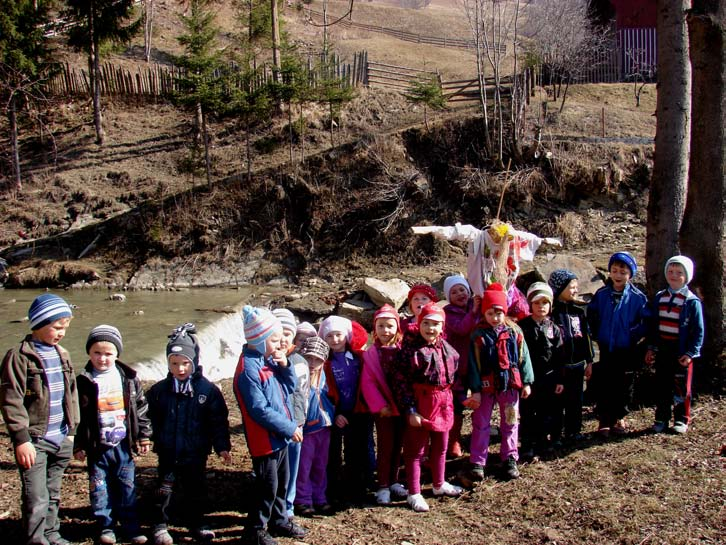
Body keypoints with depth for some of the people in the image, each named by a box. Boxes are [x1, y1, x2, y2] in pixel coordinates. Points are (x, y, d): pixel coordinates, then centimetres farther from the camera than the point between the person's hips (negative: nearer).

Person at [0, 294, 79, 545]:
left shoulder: (62, 355, 10)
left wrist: (72, 430, 17)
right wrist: (21, 438, -16)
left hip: (61, 440, 7)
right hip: (34, 441, -6)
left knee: (53, 494, 19)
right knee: (36, 500, -5)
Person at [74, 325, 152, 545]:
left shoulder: (128, 378, 1)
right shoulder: (83, 382, -4)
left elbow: (141, 408, 7)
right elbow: (76, 416, -1)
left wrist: (144, 436, 6)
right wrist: (78, 445, -2)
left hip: (123, 445, 1)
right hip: (97, 447, -1)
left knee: (127, 488, 8)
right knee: (100, 489, 6)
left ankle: (131, 526, 18)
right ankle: (106, 527, 19)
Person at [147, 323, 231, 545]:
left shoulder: (207, 390, -7)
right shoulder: (159, 390, -2)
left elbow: (219, 421, -4)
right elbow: (152, 420, 7)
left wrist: (222, 446, -6)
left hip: (196, 453, 0)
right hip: (168, 453, 0)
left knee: (196, 490, 12)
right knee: (165, 490, 5)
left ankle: (196, 524, 28)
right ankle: (160, 526, 18)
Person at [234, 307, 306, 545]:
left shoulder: (269, 360, 5)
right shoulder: (248, 369, -22)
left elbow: (290, 387, 12)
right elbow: (259, 410, -25)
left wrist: (285, 366, -7)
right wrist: (289, 428, -20)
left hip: (280, 436, 9)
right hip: (265, 440, -9)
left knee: (282, 481, 21)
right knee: (268, 486, 2)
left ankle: (279, 520, 37)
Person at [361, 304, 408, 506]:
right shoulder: (371, 354, -5)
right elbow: (367, 383, -9)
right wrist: (380, 405, -14)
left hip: (401, 406, 3)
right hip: (383, 409, -3)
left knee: (397, 446, 12)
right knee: (385, 447, 1)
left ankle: (393, 481, 25)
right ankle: (383, 486, 10)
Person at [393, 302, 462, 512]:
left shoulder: (447, 349, 6)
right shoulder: (410, 349, -16)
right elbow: (401, 382, -16)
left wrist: (450, 403, 15)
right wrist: (410, 410, -18)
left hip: (443, 403, 7)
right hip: (421, 404, -7)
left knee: (440, 447, 20)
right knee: (415, 450, 3)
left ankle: (439, 484, 37)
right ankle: (413, 493, 13)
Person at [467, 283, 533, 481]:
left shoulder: (514, 332, -2)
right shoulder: (479, 336, -6)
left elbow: (523, 357, 4)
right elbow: (473, 364, -6)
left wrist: (526, 382, 2)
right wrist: (475, 389, -8)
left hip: (510, 384, 2)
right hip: (486, 385, -1)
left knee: (510, 423, 12)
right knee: (481, 424, 4)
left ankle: (510, 459, 24)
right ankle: (477, 462, 12)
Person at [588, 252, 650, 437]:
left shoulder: (637, 297, -6)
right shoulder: (601, 294, -1)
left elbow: (646, 320, 0)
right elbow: (591, 316, 10)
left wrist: (636, 335, -8)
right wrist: (596, 335, 4)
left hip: (627, 350, -1)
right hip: (606, 348, 1)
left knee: (625, 385, 8)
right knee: (603, 386, 3)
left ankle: (619, 418, 25)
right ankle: (604, 421, 13)